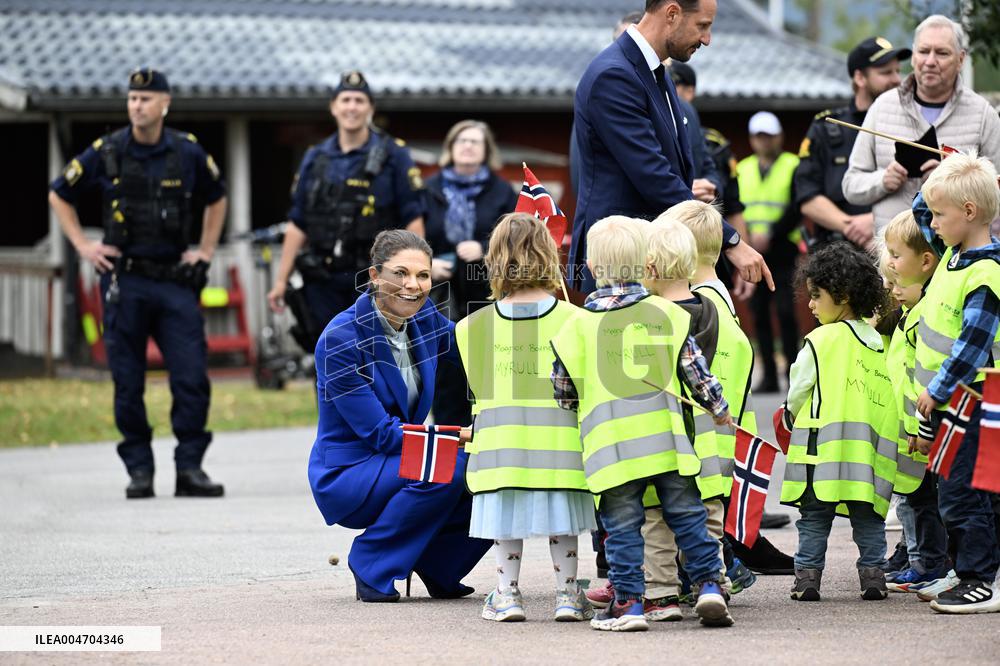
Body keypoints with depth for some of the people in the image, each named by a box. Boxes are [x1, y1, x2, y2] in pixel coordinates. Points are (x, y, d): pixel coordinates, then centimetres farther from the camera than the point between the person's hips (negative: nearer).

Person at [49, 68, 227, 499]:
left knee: (192, 378, -7)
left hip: (176, 281, 1)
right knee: (128, 383, 1)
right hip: (124, 281, -1)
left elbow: (216, 198, 23)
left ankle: (189, 468, 1)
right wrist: (83, 246, 6)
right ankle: (139, 470, 10)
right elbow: (59, 195, 14)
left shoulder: (188, 153, 3)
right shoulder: (105, 153, 0)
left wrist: (206, 250, 14)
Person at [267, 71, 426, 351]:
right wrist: (281, 280, 9)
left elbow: (413, 220, -3)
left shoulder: (393, 155, 0)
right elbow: (297, 225, 13)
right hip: (324, 283, 4)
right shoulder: (315, 158, 11)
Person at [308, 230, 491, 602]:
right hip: (346, 474, -7)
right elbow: (380, 433, -23)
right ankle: (371, 565, -13)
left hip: (399, 467, 7)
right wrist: (458, 435, -29)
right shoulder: (340, 339, -20)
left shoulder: (424, 318, -1)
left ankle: (436, 566, 7)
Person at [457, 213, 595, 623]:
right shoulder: (572, 319, -5)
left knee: (505, 518, 12)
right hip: (560, 441, 0)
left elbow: (479, 387, 7)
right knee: (559, 517, 12)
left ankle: (507, 593, 12)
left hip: (499, 443, 0)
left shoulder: (472, 326, -1)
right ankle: (567, 593, 12)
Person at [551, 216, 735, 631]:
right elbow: (694, 369, 9)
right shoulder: (665, 313, 5)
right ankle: (708, 585, 4)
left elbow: (563, 393, 6)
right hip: (667, 439, 1)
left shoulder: (578, 325, 2)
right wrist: (719, 409, 23)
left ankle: (628, 602, 1)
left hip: (612, 445, -1)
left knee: (622, 526, 3)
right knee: (687, 515, 10)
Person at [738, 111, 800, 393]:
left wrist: (770, 234, -17)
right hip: (752, 253, 4)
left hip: (782, 251, -4)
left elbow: (797, 209, -8)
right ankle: (769, 375, 9)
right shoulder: (742, 169, 14)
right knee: (760, 314, 4)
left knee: (785, 312, -9)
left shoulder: (793, 167, 0)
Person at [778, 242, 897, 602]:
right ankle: (872, 574, 4)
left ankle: (807, 576, 2)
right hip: (871, 447, 4)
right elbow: (887, 397, 13)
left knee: (814, 517, 2)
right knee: (868, 517, 9)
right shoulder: (879, 342, 10)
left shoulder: (820, 340, -7)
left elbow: (798, 391, -1)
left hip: (823, 450, -4)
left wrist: (790, 417, 20)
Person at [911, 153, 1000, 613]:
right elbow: (921, 212, 26)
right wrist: (943, 183, 9)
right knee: (952, 493, 15)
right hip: (940, 398, 10)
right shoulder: (953, 252, 9)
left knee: (960, 494, -8)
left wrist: (937, 390, -18)